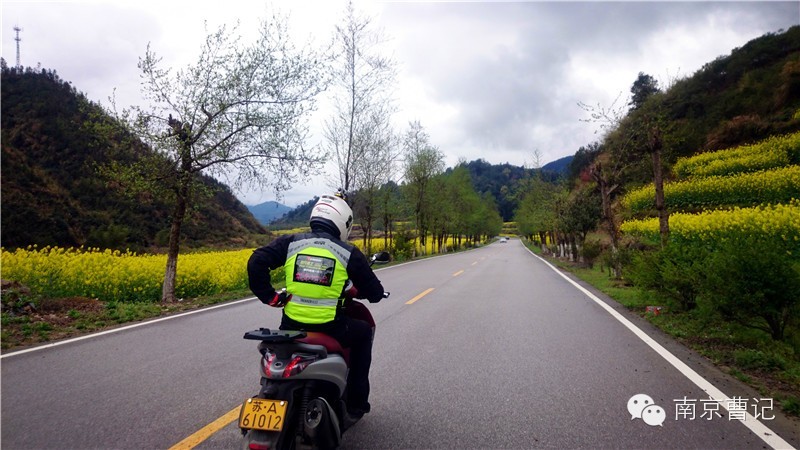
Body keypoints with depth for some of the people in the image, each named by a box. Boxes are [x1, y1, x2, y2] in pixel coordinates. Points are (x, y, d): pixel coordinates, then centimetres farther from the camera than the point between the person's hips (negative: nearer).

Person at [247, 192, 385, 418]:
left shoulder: (291, 242, 1)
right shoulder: (349, 252, -4)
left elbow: (256, 262, -7)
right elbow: (375, 293, 0)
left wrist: (269, 296, 2)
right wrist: (355, 290, 21)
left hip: (291, 327, 3)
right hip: (330, 330, -3)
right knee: (364, 332, 27)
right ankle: (356, 402, 28)